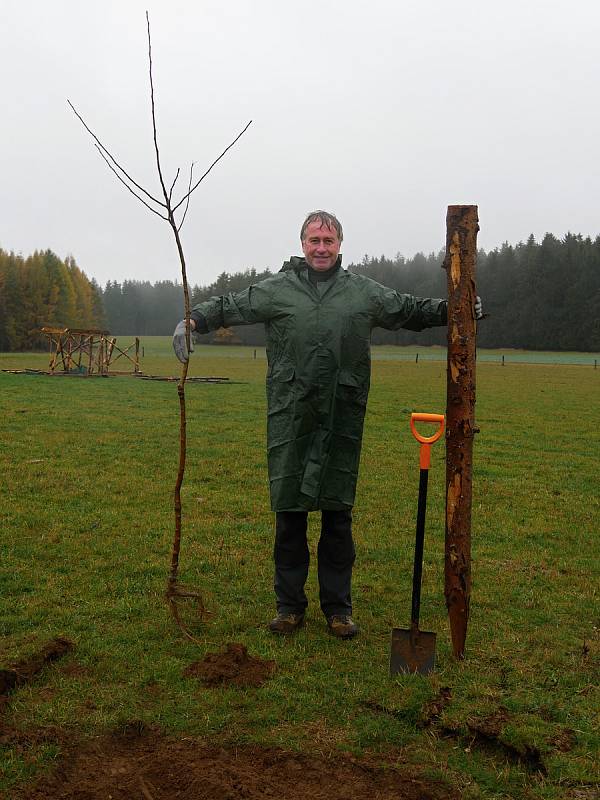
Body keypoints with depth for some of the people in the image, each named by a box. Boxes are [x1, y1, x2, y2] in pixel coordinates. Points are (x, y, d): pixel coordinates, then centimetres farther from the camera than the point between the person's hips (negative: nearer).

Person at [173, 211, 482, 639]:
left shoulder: (365, 292, 9)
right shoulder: (277, 289, 5)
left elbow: (410, 309, 16)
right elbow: (229, 306, 4)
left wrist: (450, 310, 2)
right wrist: (193, 320, -13)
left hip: (342, 423, 1)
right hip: (291, 422, -1)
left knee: (338, 515, 8)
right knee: (290, 514, 7)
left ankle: (339, 607, 22)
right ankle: (290, 605, 22)